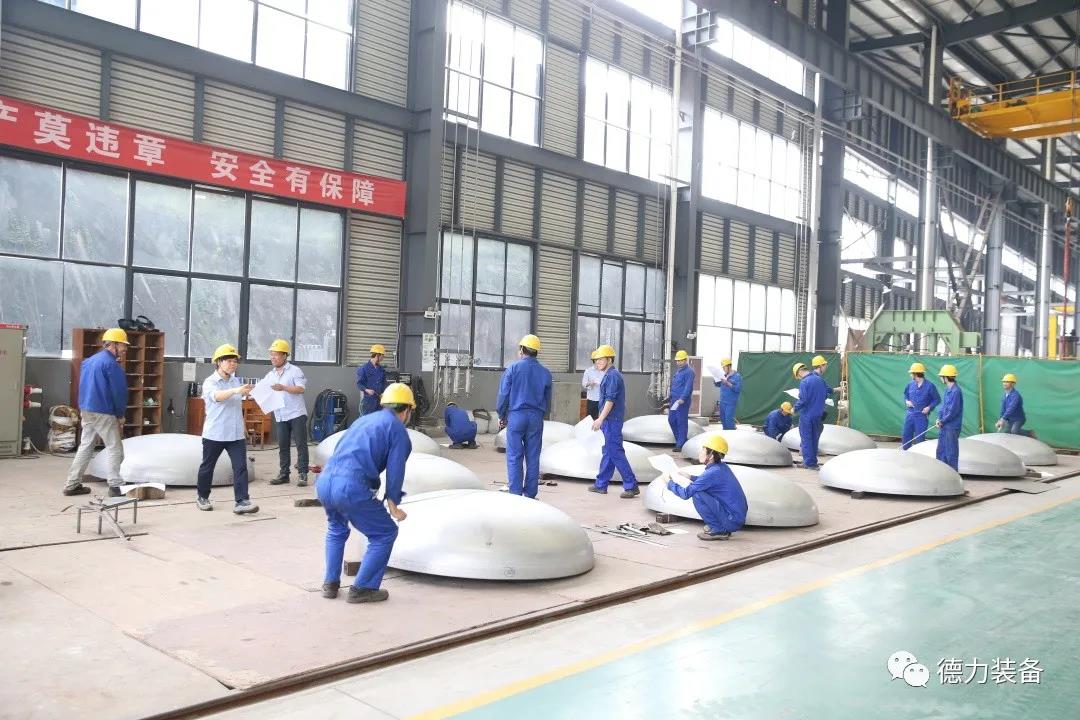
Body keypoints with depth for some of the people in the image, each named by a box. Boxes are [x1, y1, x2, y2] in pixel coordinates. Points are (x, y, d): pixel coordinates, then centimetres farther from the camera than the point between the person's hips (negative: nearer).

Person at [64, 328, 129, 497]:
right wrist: (120, 416, -2)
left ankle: (72, 484, 17)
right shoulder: (111, 363, -13)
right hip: (103, 413, -9)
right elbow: (119, 391, -13)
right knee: (115, 449, -3)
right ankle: (115, 486, -7)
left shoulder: (88, 361, 15)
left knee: (85, 446, 15)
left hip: (86, 410, 9)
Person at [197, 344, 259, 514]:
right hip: (214, 434, -4)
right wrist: (235, 390, -48)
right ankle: (203, 497, 31)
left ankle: (241, 502, -10)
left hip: (236, 434, 4)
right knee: (207, 466, 12)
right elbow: (216, 396, -33)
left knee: (241, 467, -8)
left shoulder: (236, 381, 9)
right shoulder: (210, 382, -9)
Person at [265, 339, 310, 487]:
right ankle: (283, 474, 16)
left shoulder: (295, 370, -4)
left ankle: (302, 474, -2)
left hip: (296, 414, -6)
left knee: (301, 444, -4)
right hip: (280, 416, 6)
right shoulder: (270, 375, 13)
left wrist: (283, 388, -23)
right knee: (283, 446, 9)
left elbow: (301, 388, -14)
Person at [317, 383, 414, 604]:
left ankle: (330, 584, 33)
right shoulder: (398, 430, 5)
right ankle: (362, 588, 13)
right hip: (351, 488, -7)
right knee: (385, 534, 12)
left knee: (336, 529, 34)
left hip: (323, 482, 8)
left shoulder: (363, 420, 27)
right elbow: (395, 471, 0)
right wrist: (393, 506, 13)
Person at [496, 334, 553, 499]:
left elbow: (503, 394, -3)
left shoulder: (512, 368, -4)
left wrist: (501, 416, 8)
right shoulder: (545, 373, 6)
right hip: (536, 418, 3)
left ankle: (515, 494, 0)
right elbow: (548, 400, 12)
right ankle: (530, 494, 11)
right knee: (533, 458, 8)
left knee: (514, 457, 1)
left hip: (516, 416, -3)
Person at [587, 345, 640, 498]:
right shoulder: (609, 375, 17)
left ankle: (631, 486, -6)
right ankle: (601, 485, 20)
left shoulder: (613, 376, -15)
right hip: (609, 421, 10)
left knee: (615, 453, -9)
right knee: (607, 452, 13)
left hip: (612, 421, -10)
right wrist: (601, 419, 24)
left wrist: (601, 419, -23)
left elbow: (610, 400, -22)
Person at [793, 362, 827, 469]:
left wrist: (795, 408, -6)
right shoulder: (819, 379, 5)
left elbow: (803, 400, -21)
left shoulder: (804, 382, -17)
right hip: (818, 415, 7)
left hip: (807, 415, -7)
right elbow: (825, 395, 14)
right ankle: (813, 461, 21)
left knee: (806, 440, 4)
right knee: (814, 439, 15)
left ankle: (809, 463, 6)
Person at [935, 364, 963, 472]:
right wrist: (939, 418, 2)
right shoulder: (947, 389, 9)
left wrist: (942, 421, -10)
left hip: (952, 426, -9)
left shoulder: (956, 391, -20)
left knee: (951, 451, 0)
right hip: (944, 425, 9)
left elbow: (953, 411, -21)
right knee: (941, 449, 16)